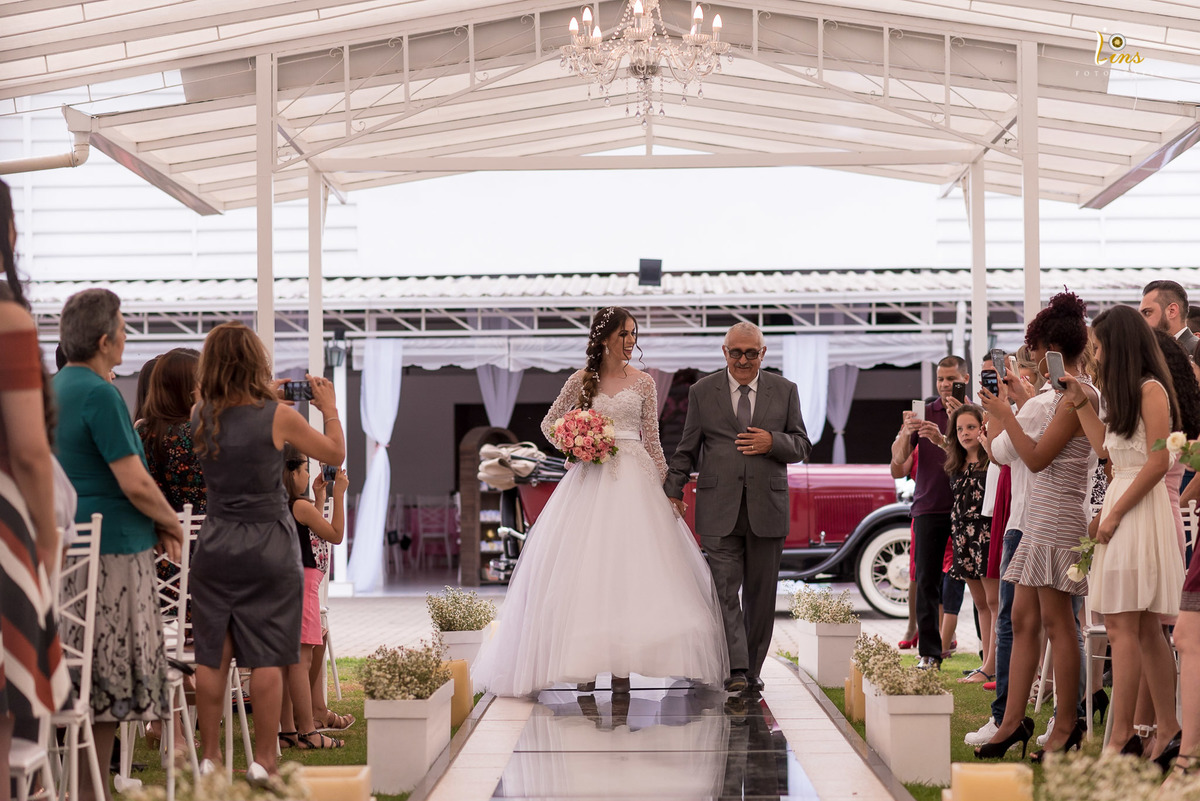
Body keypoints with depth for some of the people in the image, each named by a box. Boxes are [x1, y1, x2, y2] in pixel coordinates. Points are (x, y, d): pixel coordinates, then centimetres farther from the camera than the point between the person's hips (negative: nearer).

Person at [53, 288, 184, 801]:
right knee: (110, 680, -3)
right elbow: (136, 484, -18)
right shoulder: (100, 395, -15)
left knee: (83, 676, 11)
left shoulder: (54, 388, 15)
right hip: (111, 549, -9)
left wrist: (154, 523, 15)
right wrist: (172, 524, 0)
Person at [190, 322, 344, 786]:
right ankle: (264, 760, 3)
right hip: (268, 544, -3)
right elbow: (336, 454, 2)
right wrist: (329, 407, 15)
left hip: (216, 545, 3)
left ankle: (210, 757, 14)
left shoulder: (201, 416, 0)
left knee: (212, 655, 7)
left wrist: (268, 399, 23)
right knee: (267, 656, 1)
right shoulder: (278, 416, -11)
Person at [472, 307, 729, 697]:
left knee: (629, 565, -4)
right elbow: (549, 424, 16)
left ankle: (621, 664, -2)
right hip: (591, 477, 0)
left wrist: (666, 487, 3)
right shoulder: (581, 380, 6)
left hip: (634, 478, 1)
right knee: (585, 565, -5)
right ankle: (584, 664, -2)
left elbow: (652, 441, 8)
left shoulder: (643, 383, 8)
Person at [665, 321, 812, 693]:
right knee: (725, 590, -8)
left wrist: (773, 442, -10)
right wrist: (673, 491, 3)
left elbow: (802, 446, 9)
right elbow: (687, 449, 11)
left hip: (767, 508, 1)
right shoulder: (702, 391, 7)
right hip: (719, 509, -1)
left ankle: (753, 668, 17)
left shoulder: (785, 391, 8)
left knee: (760, 593, 7)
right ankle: (736, 669, -12)